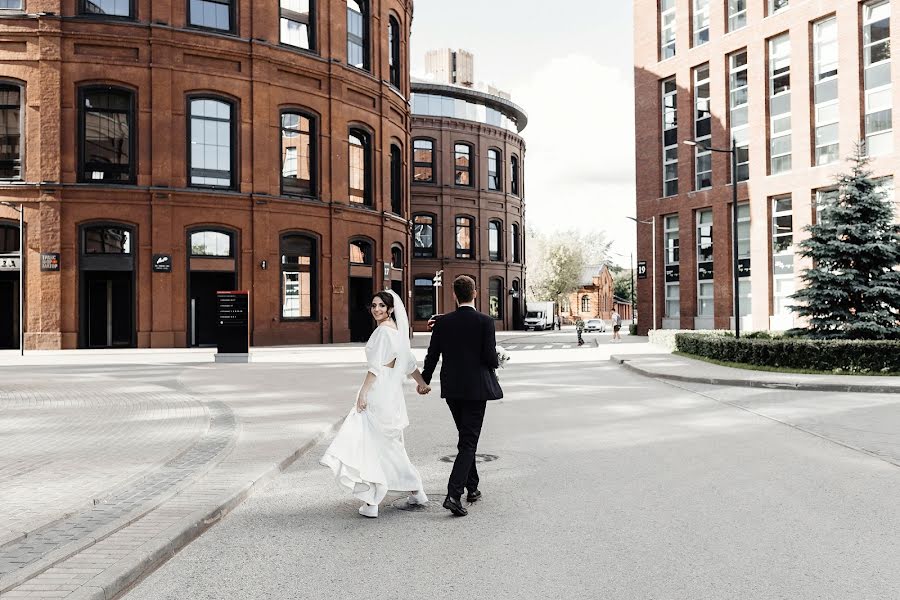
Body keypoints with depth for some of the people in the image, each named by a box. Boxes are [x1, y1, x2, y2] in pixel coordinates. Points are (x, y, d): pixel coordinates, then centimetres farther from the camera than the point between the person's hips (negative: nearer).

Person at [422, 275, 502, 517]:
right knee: (469, 442, 0)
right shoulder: (485, 321, -10)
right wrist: (496, 362, 11)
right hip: (476, 388, -4)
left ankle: (472, 487, 31)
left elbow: (431, 356, 3)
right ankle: (454, 494, -11)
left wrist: (424, 381, 18)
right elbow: (491, 358, -13)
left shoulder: (443, 322, -1)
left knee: (466, 437, 20)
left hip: (451, 388, 4)